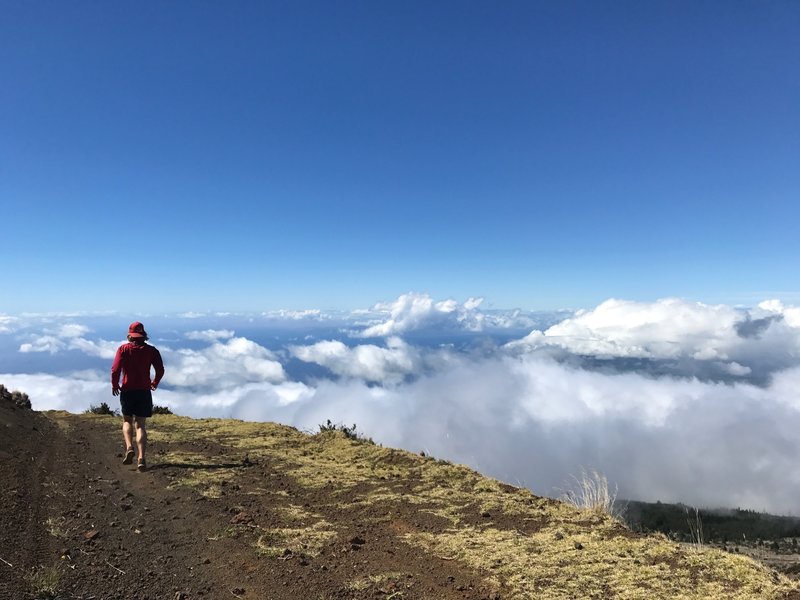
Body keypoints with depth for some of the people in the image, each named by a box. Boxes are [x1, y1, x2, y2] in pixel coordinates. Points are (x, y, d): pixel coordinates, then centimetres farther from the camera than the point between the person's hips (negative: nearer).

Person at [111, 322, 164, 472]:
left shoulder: (123, 349, -1)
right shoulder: (151, 350, 1)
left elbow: (115, 370, -10)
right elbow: (160, 370, -3)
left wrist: (114, 385, 8)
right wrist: (155, 383, 16)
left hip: (127, 391, 0)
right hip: (144, 391, 0)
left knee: (127, 420, 22)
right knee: (140, 425, 2)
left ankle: (129, 447, 0)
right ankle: (141, 458, -10)